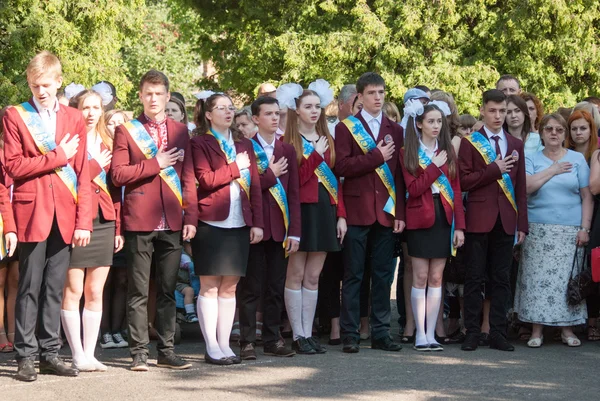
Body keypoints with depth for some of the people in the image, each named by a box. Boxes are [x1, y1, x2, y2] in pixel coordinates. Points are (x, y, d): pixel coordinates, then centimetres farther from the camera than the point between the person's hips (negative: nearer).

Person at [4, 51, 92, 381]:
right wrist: (57, 156, -9)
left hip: (64, 215, 3)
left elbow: (82, 174, 6)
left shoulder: (74, 119, 10)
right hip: (32, 211, -3)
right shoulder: (15, 116, 3)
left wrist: (83, 221, -1)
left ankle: (50, 354, 13)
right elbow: (13, 166, -8)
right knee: (30, 288, -1)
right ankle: (25, 357, 4)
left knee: (55, 288, 7)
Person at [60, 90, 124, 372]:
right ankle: (78, 356, 3)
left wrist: (118, 227, 8)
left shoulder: (108, 143, 15)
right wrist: (95, 167, -9)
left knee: (95, 292, 6)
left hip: (104, 222, 5)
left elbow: (116, 187, 13)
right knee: (74, 290, -3)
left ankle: (90, 354, 12)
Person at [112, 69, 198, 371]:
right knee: (138, 292, 0)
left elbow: (188, 177, 10)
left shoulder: (180, 131, 13)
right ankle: (139, 353, 4)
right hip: (139, 221, -3)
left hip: (172, 222, 3)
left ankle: (166, 351, 13)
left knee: (167, 290, 7)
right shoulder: (126, 131, 3)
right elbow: (118, 174, -6)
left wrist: (191, 216, 2)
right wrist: (154, 165, -11)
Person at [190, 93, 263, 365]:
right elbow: (205, 179, -14)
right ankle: (211, 348, 2)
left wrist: (257, 222, 3)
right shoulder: (200, 143, 0)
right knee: (209, 287, -2)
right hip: (211, 223, -5)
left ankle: (225, 345, 12)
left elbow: (255, 185, 11)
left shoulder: (244, 144, 17)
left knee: (229, 287, 7)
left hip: (239, 225, 5)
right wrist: (236, 168, -8)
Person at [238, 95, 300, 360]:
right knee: (251, 287, 0)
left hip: (279, 228, 4)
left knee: (276, 288, 8)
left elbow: (294, 193, 8)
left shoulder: (287, 150, 12)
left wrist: (294, 231, 2)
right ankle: (247, 341, 5)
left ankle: (272, 340, 16)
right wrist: (270, 175, -8)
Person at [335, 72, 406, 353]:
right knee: (353, 275, 0)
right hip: (357, 211, -3)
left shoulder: (395, 131, 14)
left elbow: (400, 174, 10)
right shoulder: (346, 128, 3)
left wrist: (400, 212, 2)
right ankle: (350, 335, 3)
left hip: (386, 212, 3)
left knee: (383, 275, 5)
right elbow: (342, 166, -10)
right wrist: (377, 156, -12)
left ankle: (380, 333, 11)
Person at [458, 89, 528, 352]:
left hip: (506, 221, 3)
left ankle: (498, 333, 10)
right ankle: (472, 333, 5)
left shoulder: (515, 145, 12)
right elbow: (464, 181, -7)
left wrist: (522, 224, 5)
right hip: (479, 219, -3)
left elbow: (521, 188, 11)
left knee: (501, 279, 5)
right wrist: (494, 170, -13)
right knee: (475, 278, 0)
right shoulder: (470, 142, 2)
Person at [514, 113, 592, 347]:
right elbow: (526, 187, -9)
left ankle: (567, 329, 7)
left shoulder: (577, 159, 8)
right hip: (538, 231, 0)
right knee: (538, 278, -4)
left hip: (570, 232, 0)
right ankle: (537, 330, 0)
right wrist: (552, 171, -6)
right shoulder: (532, 160, 9)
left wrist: (585, 228, -4)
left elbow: (587, 197, 5)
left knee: (567, 278, -1)